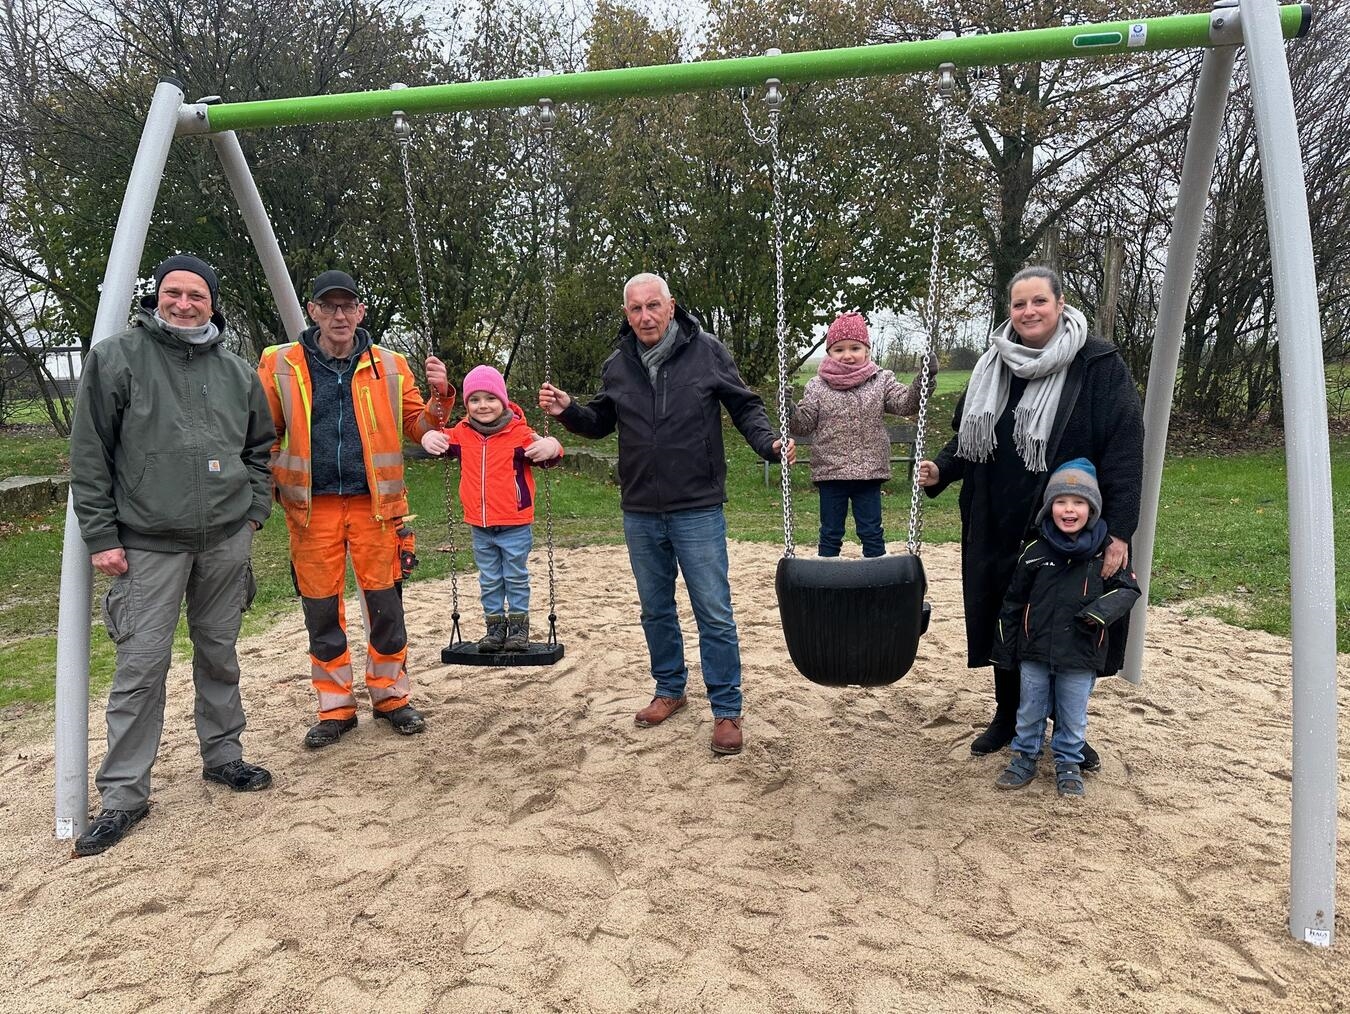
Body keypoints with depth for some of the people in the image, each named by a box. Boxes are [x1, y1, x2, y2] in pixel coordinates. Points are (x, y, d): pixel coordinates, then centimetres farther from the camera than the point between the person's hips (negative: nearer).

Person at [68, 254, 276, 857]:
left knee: (219, 654, 13)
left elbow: (261, 447, 19)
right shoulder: (115, 358, -2)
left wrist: (254, 510, 8)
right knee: (141, 664, -3)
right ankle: (123, 793, 9)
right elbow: (89, 455, -3)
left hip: (226, 539, 4)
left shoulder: (237, 372, 9)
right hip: (148, 543, -3)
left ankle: (222, 755, 29)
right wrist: (100, 536, -7)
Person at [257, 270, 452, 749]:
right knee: (321, 610, 6)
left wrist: (440, 397, -8)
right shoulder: (280, 366, 3)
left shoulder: (389, 366, 6)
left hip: (375, 503, 0)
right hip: (312, 507, 0)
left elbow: (418, 428, 9)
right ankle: (335, 708, 21)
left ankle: (392, 696, 23)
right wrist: (272, 485, -4)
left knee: (385, 603, 5)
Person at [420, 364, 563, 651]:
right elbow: (444, 441, 15)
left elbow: (542, 451, -16)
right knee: (489, 581, 16)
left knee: (516, 579, 10)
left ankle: (519, 627, 23)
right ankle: (495, 626, 29)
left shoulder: (519, 433, -13)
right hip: (480, 527, 4)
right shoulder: (462, 435, 0)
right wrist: (431, 437, -9)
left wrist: (551, 447, -40)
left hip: (515, 526, -4)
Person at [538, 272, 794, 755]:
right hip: (640, 513, 4)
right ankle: (670, 690, 35)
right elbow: (601, 423, 15)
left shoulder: (706, 351, -5)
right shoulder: (617, 365, 4)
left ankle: (726, 710, 12)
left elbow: (745, 406, 1)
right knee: (656, 610, 17)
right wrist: (568, 412, -4)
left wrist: (769, 443, -17)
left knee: (714, 613, -1)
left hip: (698, 510, -4)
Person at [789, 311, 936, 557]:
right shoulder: (817, 387, 0)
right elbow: (803, 425, -2)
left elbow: (906, 404, -7)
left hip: (869, 473, 0)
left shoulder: (881, 381, 2)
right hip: (830, 474, 0)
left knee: (872, 534, 9)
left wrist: (924, 380, -21)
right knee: (830, 535, 11)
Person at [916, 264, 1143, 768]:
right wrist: (939, 470, -6)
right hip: (998, 530, 4)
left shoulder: (1099, 365, -9)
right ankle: (1007, 717, 32)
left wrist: (1118, 531, -18)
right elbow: (967, 439, 14)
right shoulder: (992, 368, 7)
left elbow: (1125, 451, -13)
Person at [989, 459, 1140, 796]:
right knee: (1030, 711, 15)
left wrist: (1100, 612, -20)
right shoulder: (1035, 550, -5)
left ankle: (1069, 764, 34)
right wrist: (1004, 649, 4)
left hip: (1081, 655, -1)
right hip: (1035, 651, 1)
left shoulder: (1105, 551, -8)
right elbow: (1013, 601, 1)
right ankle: (1025, 757, 34)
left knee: (1073, 716, 14)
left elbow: (1128, 589, 0)